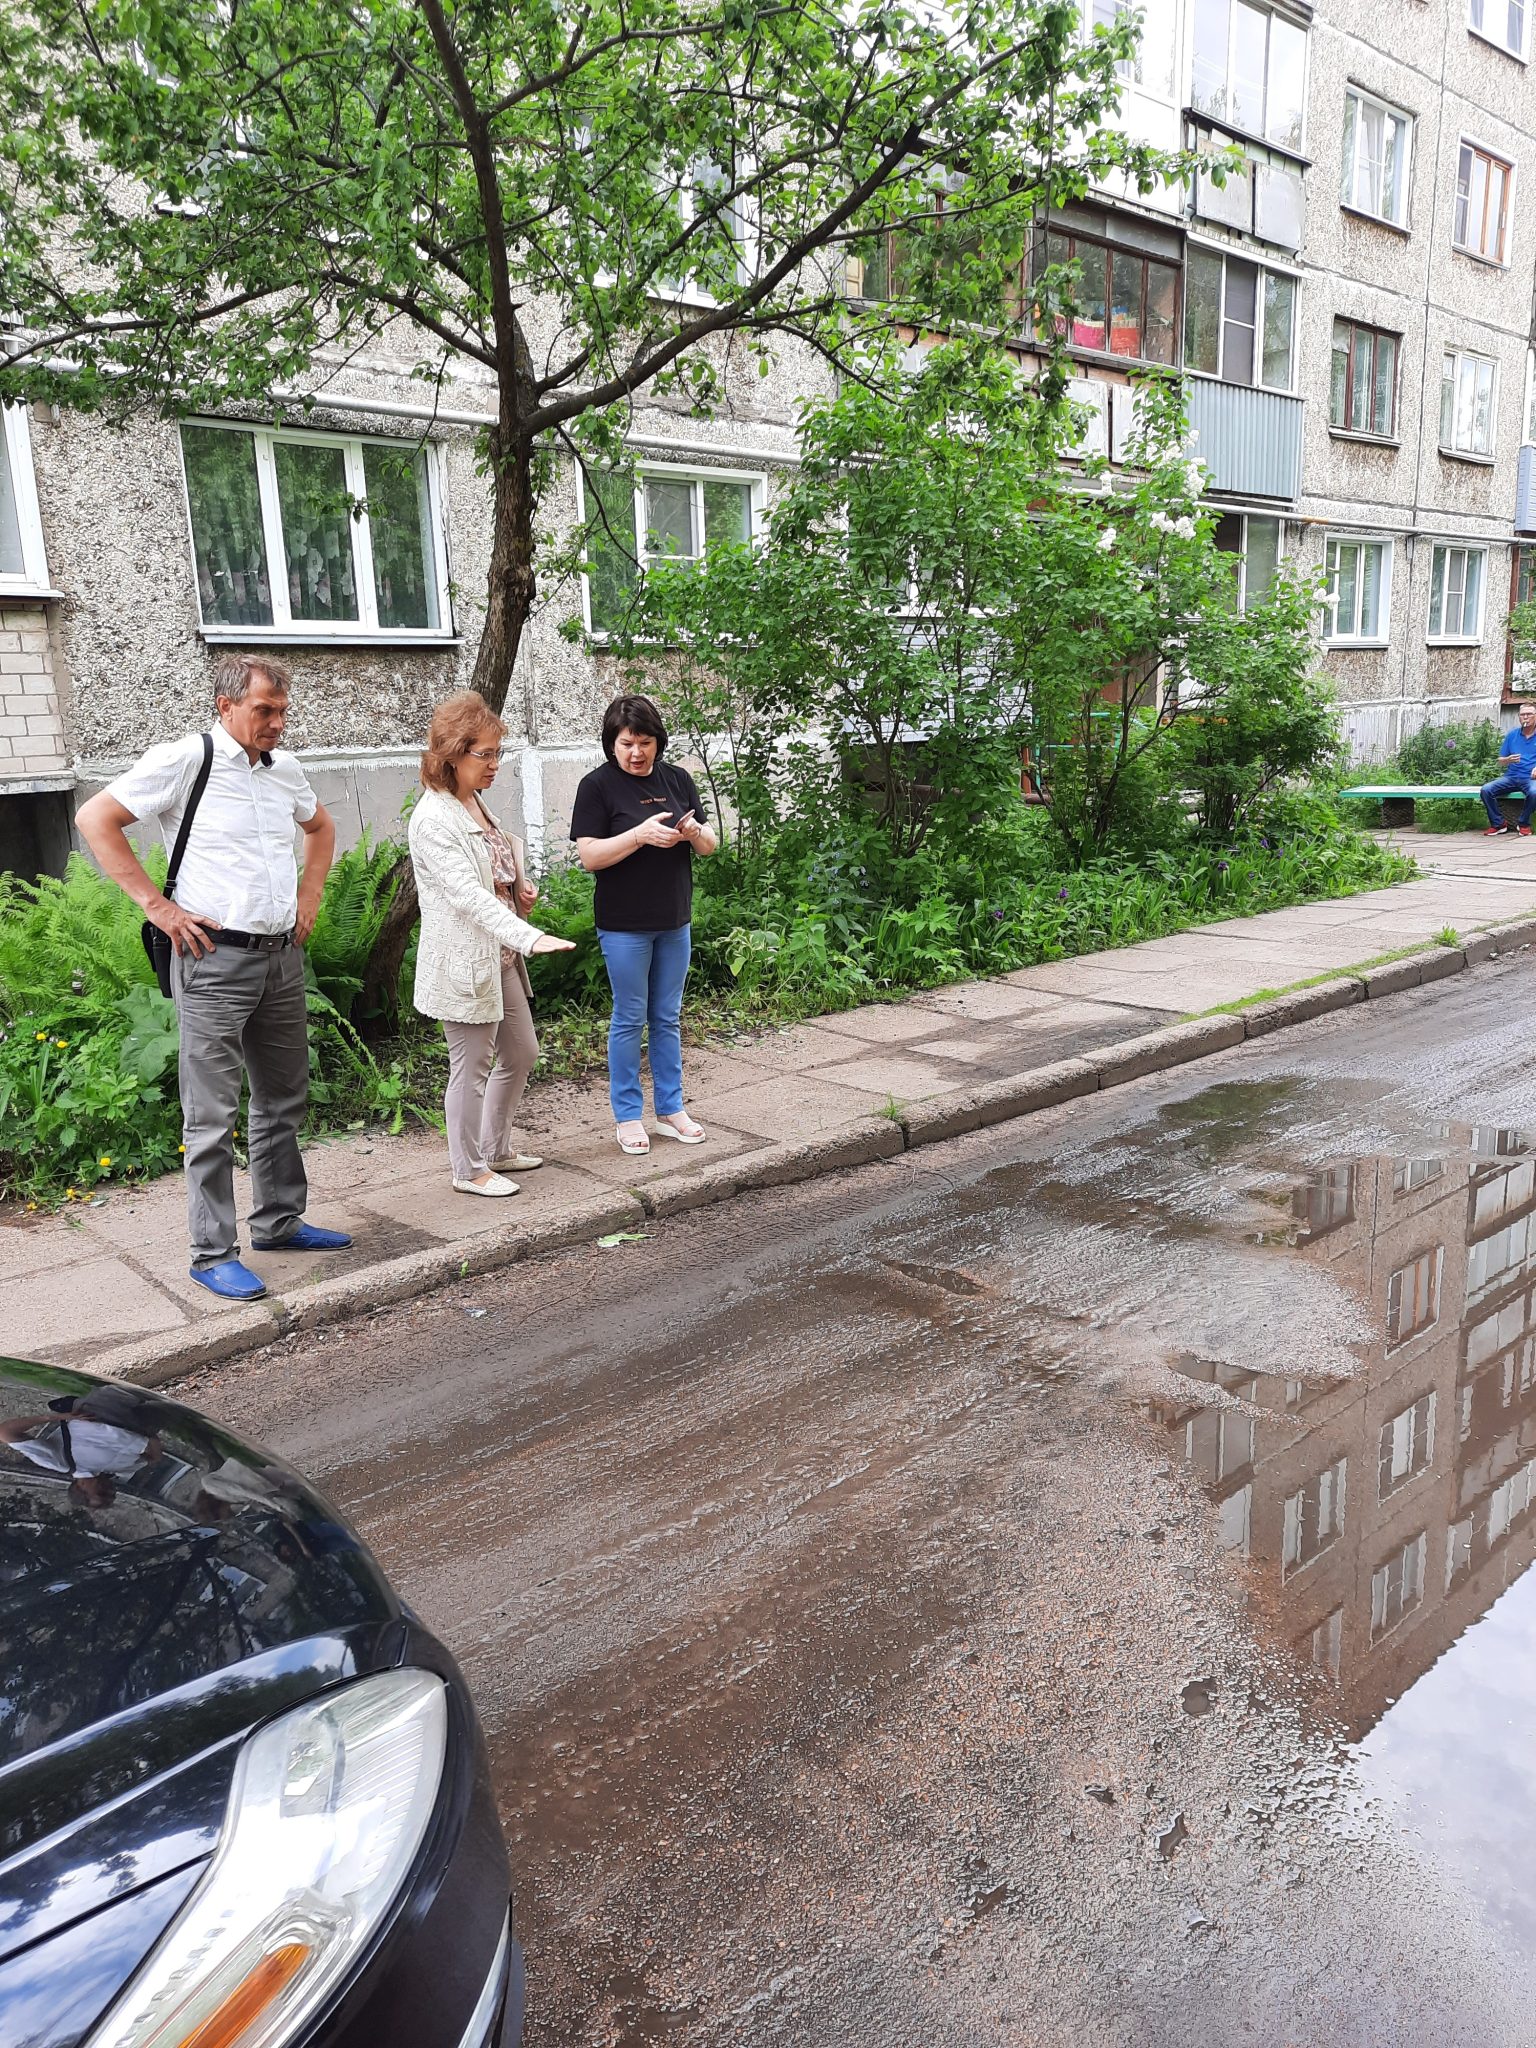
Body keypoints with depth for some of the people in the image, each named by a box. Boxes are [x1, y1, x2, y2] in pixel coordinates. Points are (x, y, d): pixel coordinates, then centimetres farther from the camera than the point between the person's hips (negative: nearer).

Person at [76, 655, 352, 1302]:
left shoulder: (284, 768, 10)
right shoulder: (185, 760, -9)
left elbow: (321, 826, 29)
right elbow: (96, 818, -9)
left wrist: (309, 896, 17)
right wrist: (155, 904, -13)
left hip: (282, 956, 7)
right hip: (215, 960, -7)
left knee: (283, 1099, 16)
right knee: (213, 1114, -2)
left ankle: (279, 1222, 30)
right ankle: (212, 1252, 7)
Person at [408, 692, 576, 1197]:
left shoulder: (475, 801, 9)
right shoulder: (433, 819, -20)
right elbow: (468, 895, -30)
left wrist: (519, 885, 3)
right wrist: (531, 937, -39)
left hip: (499, 955, 9)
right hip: (463, 961, -9)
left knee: (521, 1053, 18)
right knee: (473, 1067, 3)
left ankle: (496, 1149, 34)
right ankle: (470, 1170, 20)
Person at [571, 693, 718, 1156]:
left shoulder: (677, 779, 5)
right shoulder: (598, 785, -8)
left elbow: (710, 844, 8)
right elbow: (589, 856, -14)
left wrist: (695, 832, -15)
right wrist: (641, 834, -26)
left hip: (674, 921, 4)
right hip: (624, 926, -4)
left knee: (667, 1018, 13)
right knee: (629, 1019, 4)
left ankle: (670, 1110, 24)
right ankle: (628, 1116, 16)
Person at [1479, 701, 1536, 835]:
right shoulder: (1512, 735, 12)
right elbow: (1500, 762, 14)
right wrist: (1508, 760, -9)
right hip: (1511, 777, 3)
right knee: (1486, 790, -22)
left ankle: (1524, 824, -11)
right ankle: (1498, 824, -6)